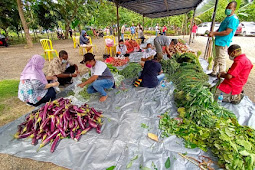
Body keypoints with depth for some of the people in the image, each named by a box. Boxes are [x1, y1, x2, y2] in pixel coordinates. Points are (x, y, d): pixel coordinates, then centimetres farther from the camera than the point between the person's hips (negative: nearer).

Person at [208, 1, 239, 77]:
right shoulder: (227, 17, 18)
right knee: (216, 59, 17)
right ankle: (214, 73, 29)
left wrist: (214, 33, -16)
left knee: (221, 60, -6)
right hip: (218, 42, 10)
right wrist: (213, 32, 6)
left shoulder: (233, 19, -13)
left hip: (223, 43, -10)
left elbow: (227, 32, -20)